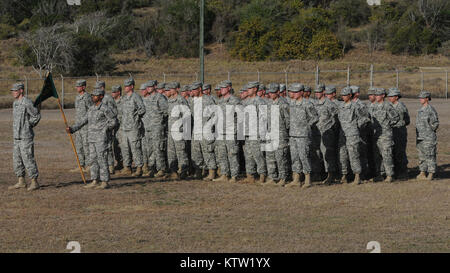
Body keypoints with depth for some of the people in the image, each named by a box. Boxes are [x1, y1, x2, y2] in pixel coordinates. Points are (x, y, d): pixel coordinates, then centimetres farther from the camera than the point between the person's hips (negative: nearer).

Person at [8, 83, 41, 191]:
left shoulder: (27, 103, -14)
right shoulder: (15, 103, 14)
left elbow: (37, 116, -11)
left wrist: (29, 126, -6)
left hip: (26, 137, -9)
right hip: (17, 137, 9)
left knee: (28, 159, -8)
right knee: (17, 160, 10)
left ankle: (34, 182, -4)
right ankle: (21, 182, 17)